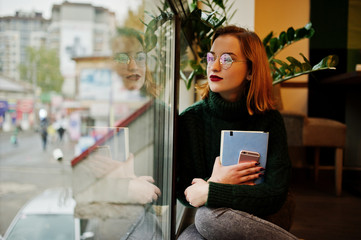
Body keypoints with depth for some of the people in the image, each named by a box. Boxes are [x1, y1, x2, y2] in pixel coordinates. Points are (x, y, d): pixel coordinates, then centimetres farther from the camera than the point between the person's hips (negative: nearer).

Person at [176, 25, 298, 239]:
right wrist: (218, 182, -18)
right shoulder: (189, 119, -2)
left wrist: (210, 192, -16)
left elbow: (276, 194, -13)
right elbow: (183, 192, 1)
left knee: (210, 215, -34)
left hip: (256, 222, -1)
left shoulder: (270, 121, -5)